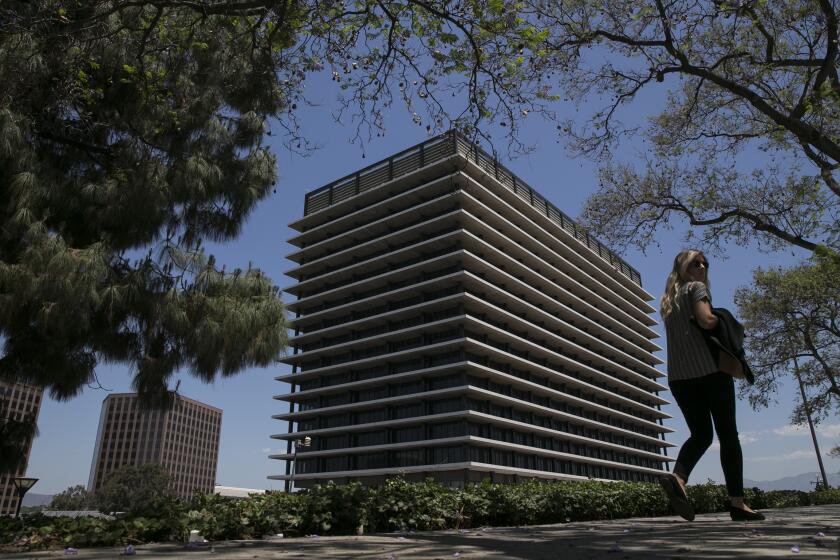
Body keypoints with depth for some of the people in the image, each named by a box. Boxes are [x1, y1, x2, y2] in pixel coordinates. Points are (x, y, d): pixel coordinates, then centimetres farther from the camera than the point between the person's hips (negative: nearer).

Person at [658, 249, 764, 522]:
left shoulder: (668, 301, 23)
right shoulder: (696, 287, 1)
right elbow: (706, 321, -15)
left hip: (678, 376, 6)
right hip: (709, 370, -6)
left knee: (700, 433, 7)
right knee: (727, 434, 0)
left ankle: (677, 477, -19)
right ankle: (737, 502, -2)